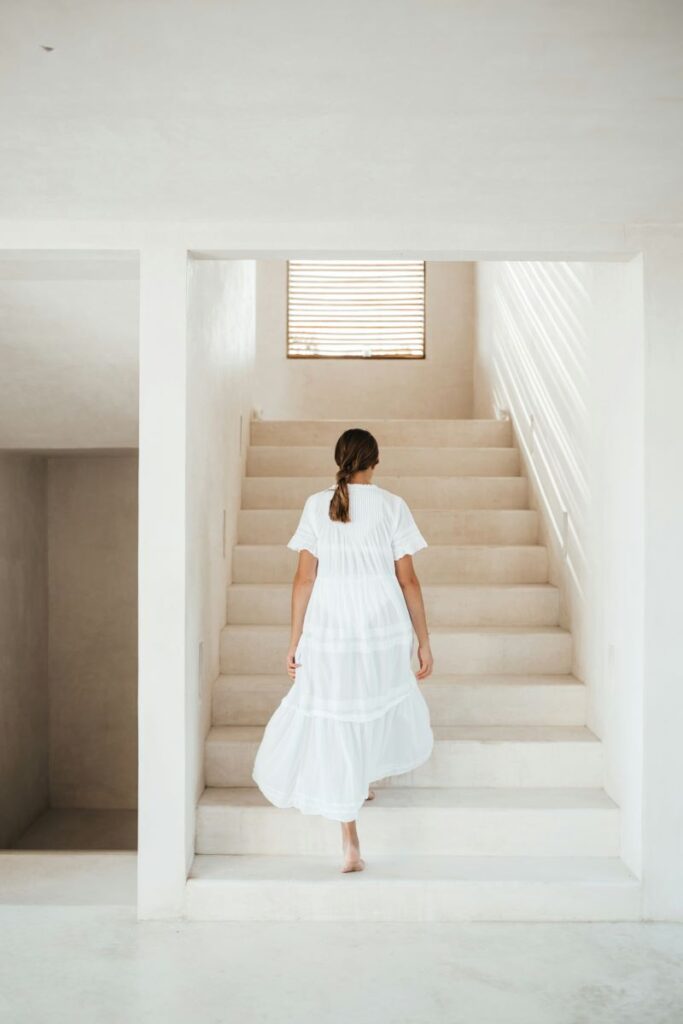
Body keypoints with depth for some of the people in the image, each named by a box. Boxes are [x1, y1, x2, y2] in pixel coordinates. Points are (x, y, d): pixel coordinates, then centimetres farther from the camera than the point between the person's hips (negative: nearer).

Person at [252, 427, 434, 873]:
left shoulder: (317, 505, -1)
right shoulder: (392, 505, -3)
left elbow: (304, 578, -3)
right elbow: (408, 579, -4)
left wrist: (295, 641, 3)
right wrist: (424, 642, 3)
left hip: (330, 631, 0)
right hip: (384, 629, 1)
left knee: (335, 723, 6)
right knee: (384, 700, 29)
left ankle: (351, 846, 9)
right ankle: (365, 782, 50)